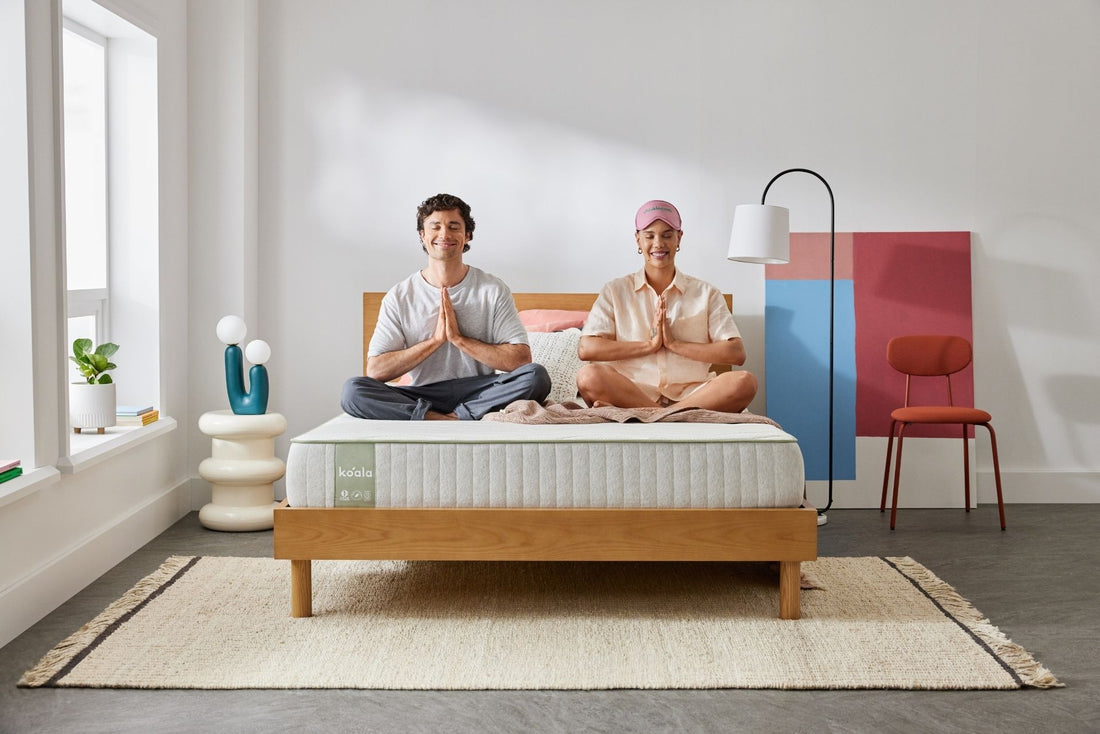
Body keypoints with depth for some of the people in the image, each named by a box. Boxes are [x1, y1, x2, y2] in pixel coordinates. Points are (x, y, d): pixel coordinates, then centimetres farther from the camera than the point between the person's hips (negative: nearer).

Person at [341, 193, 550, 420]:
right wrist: (435, 339, -12)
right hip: (423, 396, 1)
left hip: (480, 395, 0)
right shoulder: (399, 297, 3)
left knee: (536, 376, -28)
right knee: (352, 390, -26)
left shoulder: (493, 290, 2)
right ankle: (455, 421, -30)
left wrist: (459, 338, -13)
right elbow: (375, 371, -6)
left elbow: (521, 359, -8)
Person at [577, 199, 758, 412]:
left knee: (745, 382, -29)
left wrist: (675, 344, -5)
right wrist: (649, 345, -5)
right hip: (630, 392, -1)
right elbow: (585, 349, -1)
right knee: (588, 376, -33)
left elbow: (736, 353, 1)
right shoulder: (616, 291, 13)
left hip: (692, 394, 1)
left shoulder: (706, 293, 14)